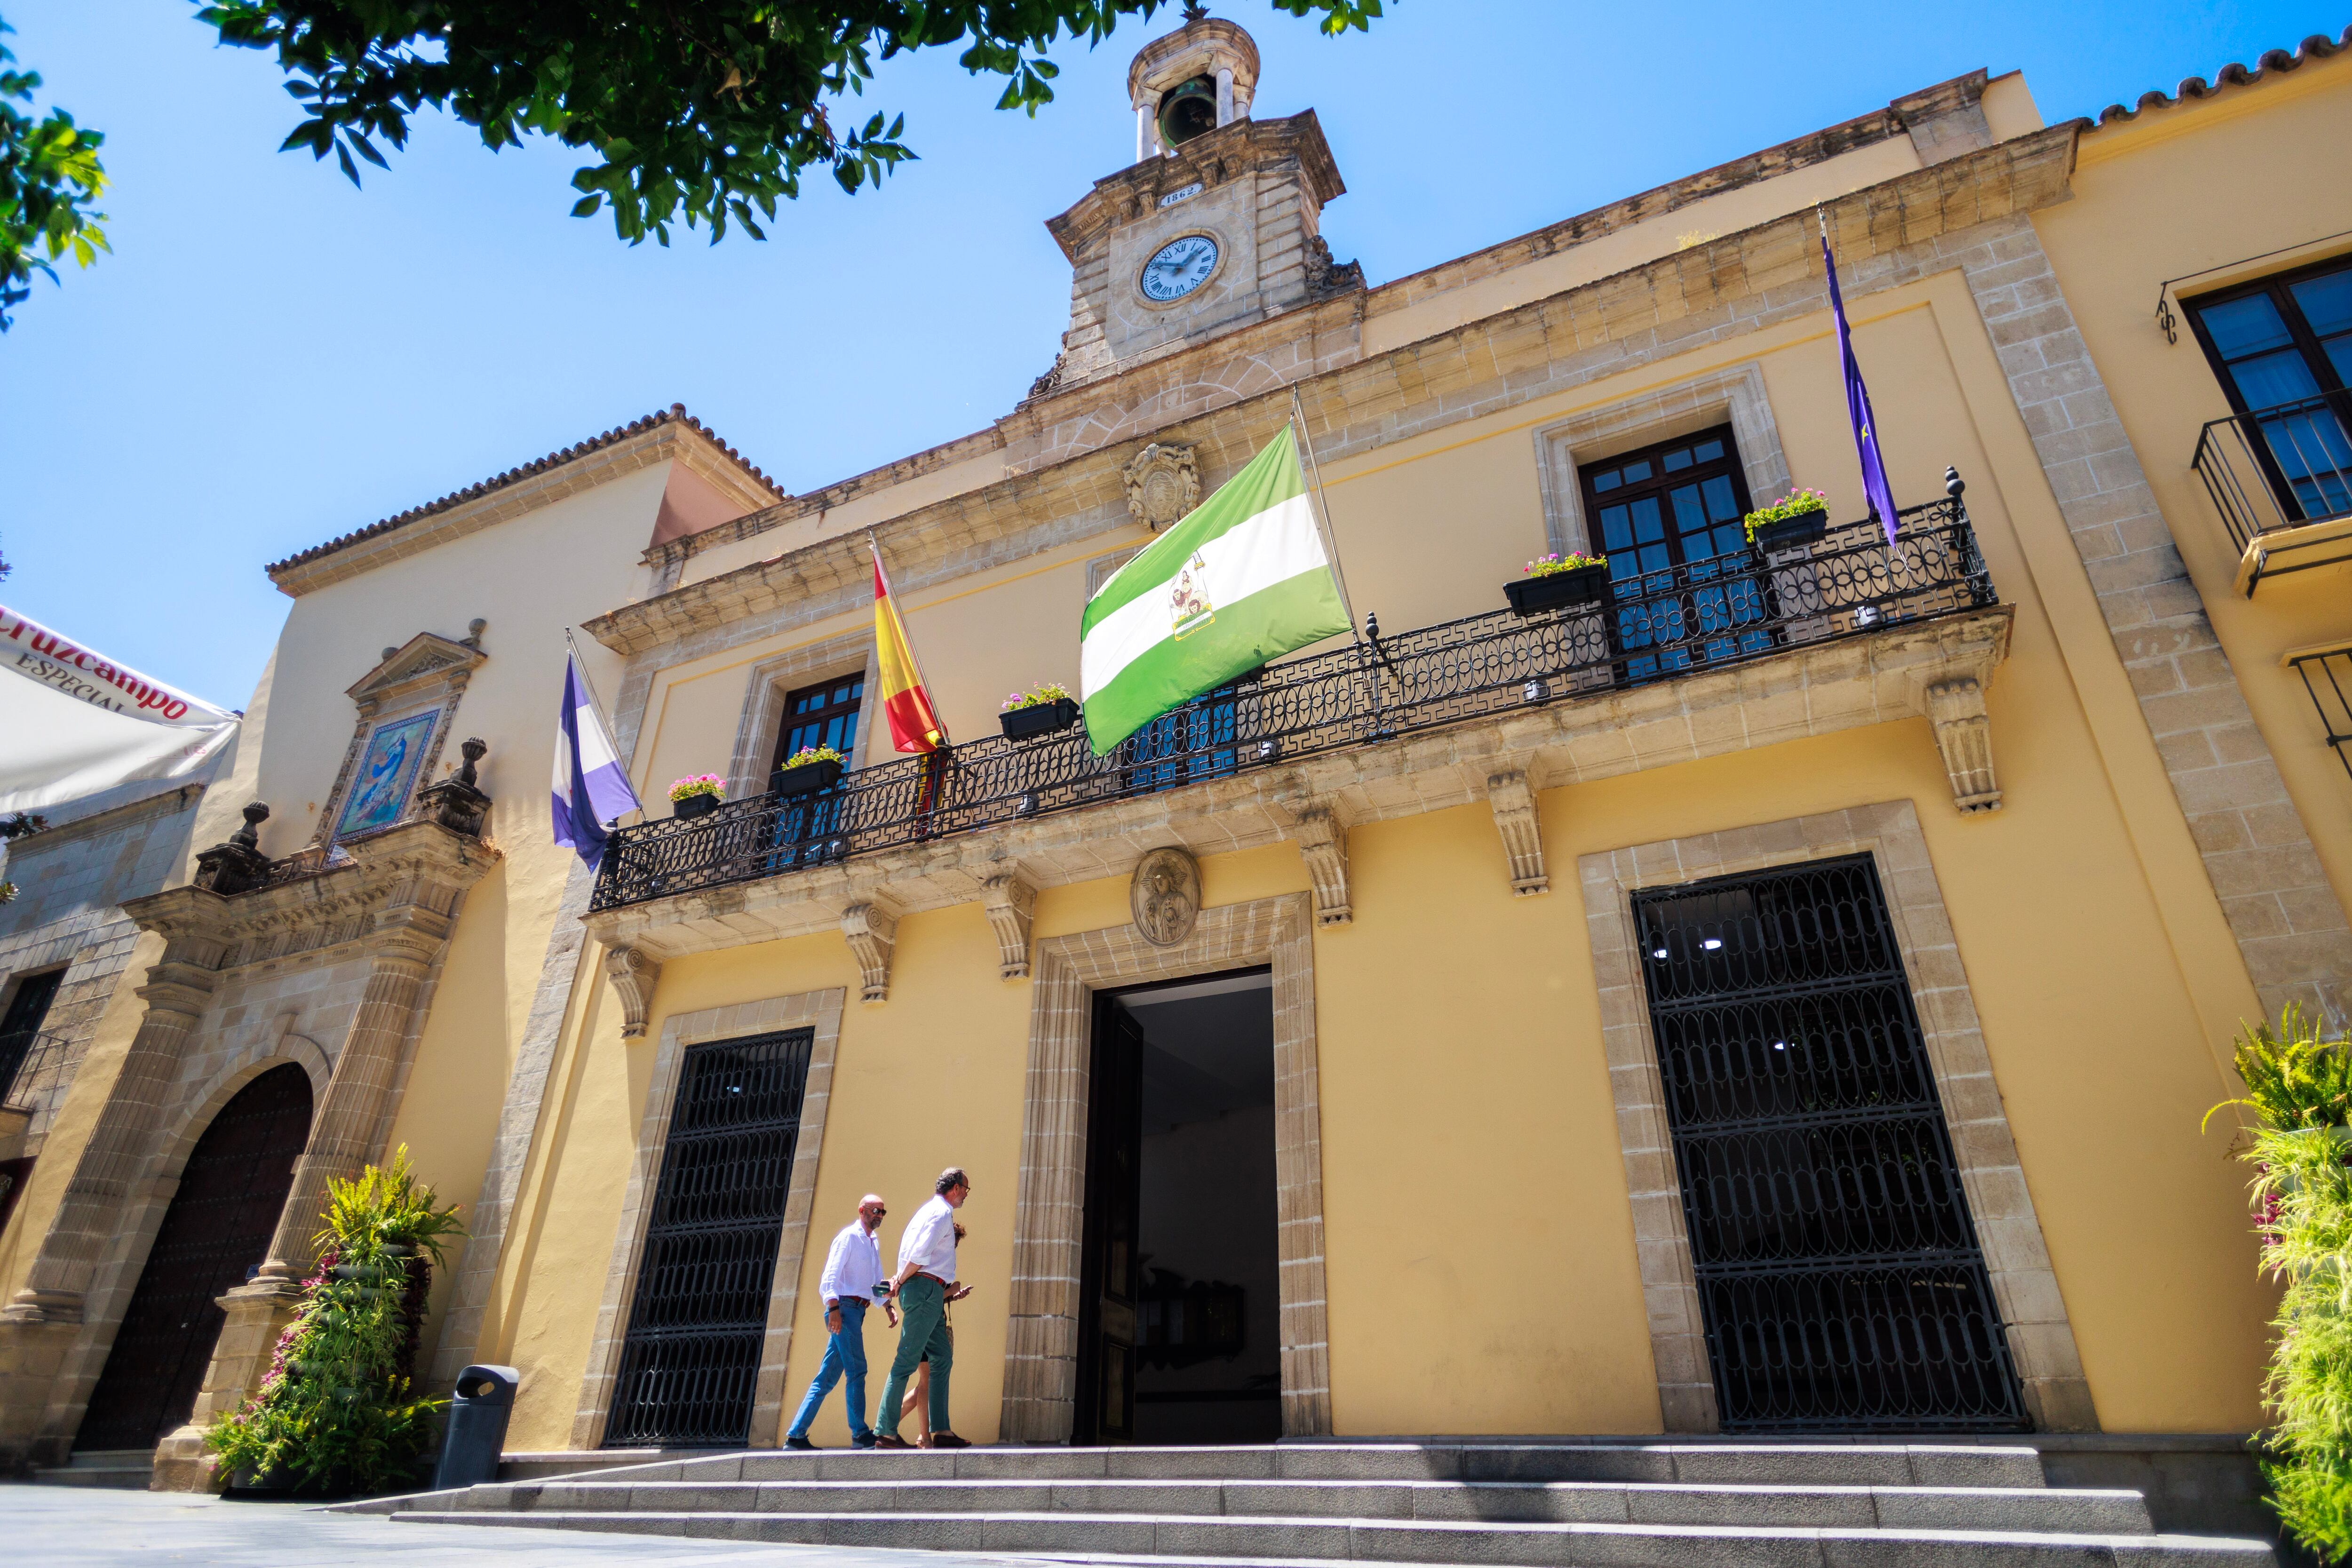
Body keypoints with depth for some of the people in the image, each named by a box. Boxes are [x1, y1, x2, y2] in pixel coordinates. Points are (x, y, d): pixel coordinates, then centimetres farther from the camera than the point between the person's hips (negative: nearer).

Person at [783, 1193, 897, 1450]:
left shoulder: (874, 1243, 22)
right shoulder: (849, 1236, -4)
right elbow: (831, 1273, -13)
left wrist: (888, 1306, 11)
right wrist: (834, 1308, -23)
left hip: (857, 1310, 9)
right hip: (845, 1307, -9)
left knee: (827, 1378, 7)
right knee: (857, 1371, -10)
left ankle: (796, 1435, 10)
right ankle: (860, 1434, -7)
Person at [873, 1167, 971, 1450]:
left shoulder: (932, 1210, 22)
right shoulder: (941, 1213, -10)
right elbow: (920, 1255, -19)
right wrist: (901, 1282, -7)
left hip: (931, 1294, 10)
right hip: (926, 1289, -10)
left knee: (942, 1358, 7)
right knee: (907, 1361, -8)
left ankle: (941, 1431, 6)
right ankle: (885, 1432, -5)